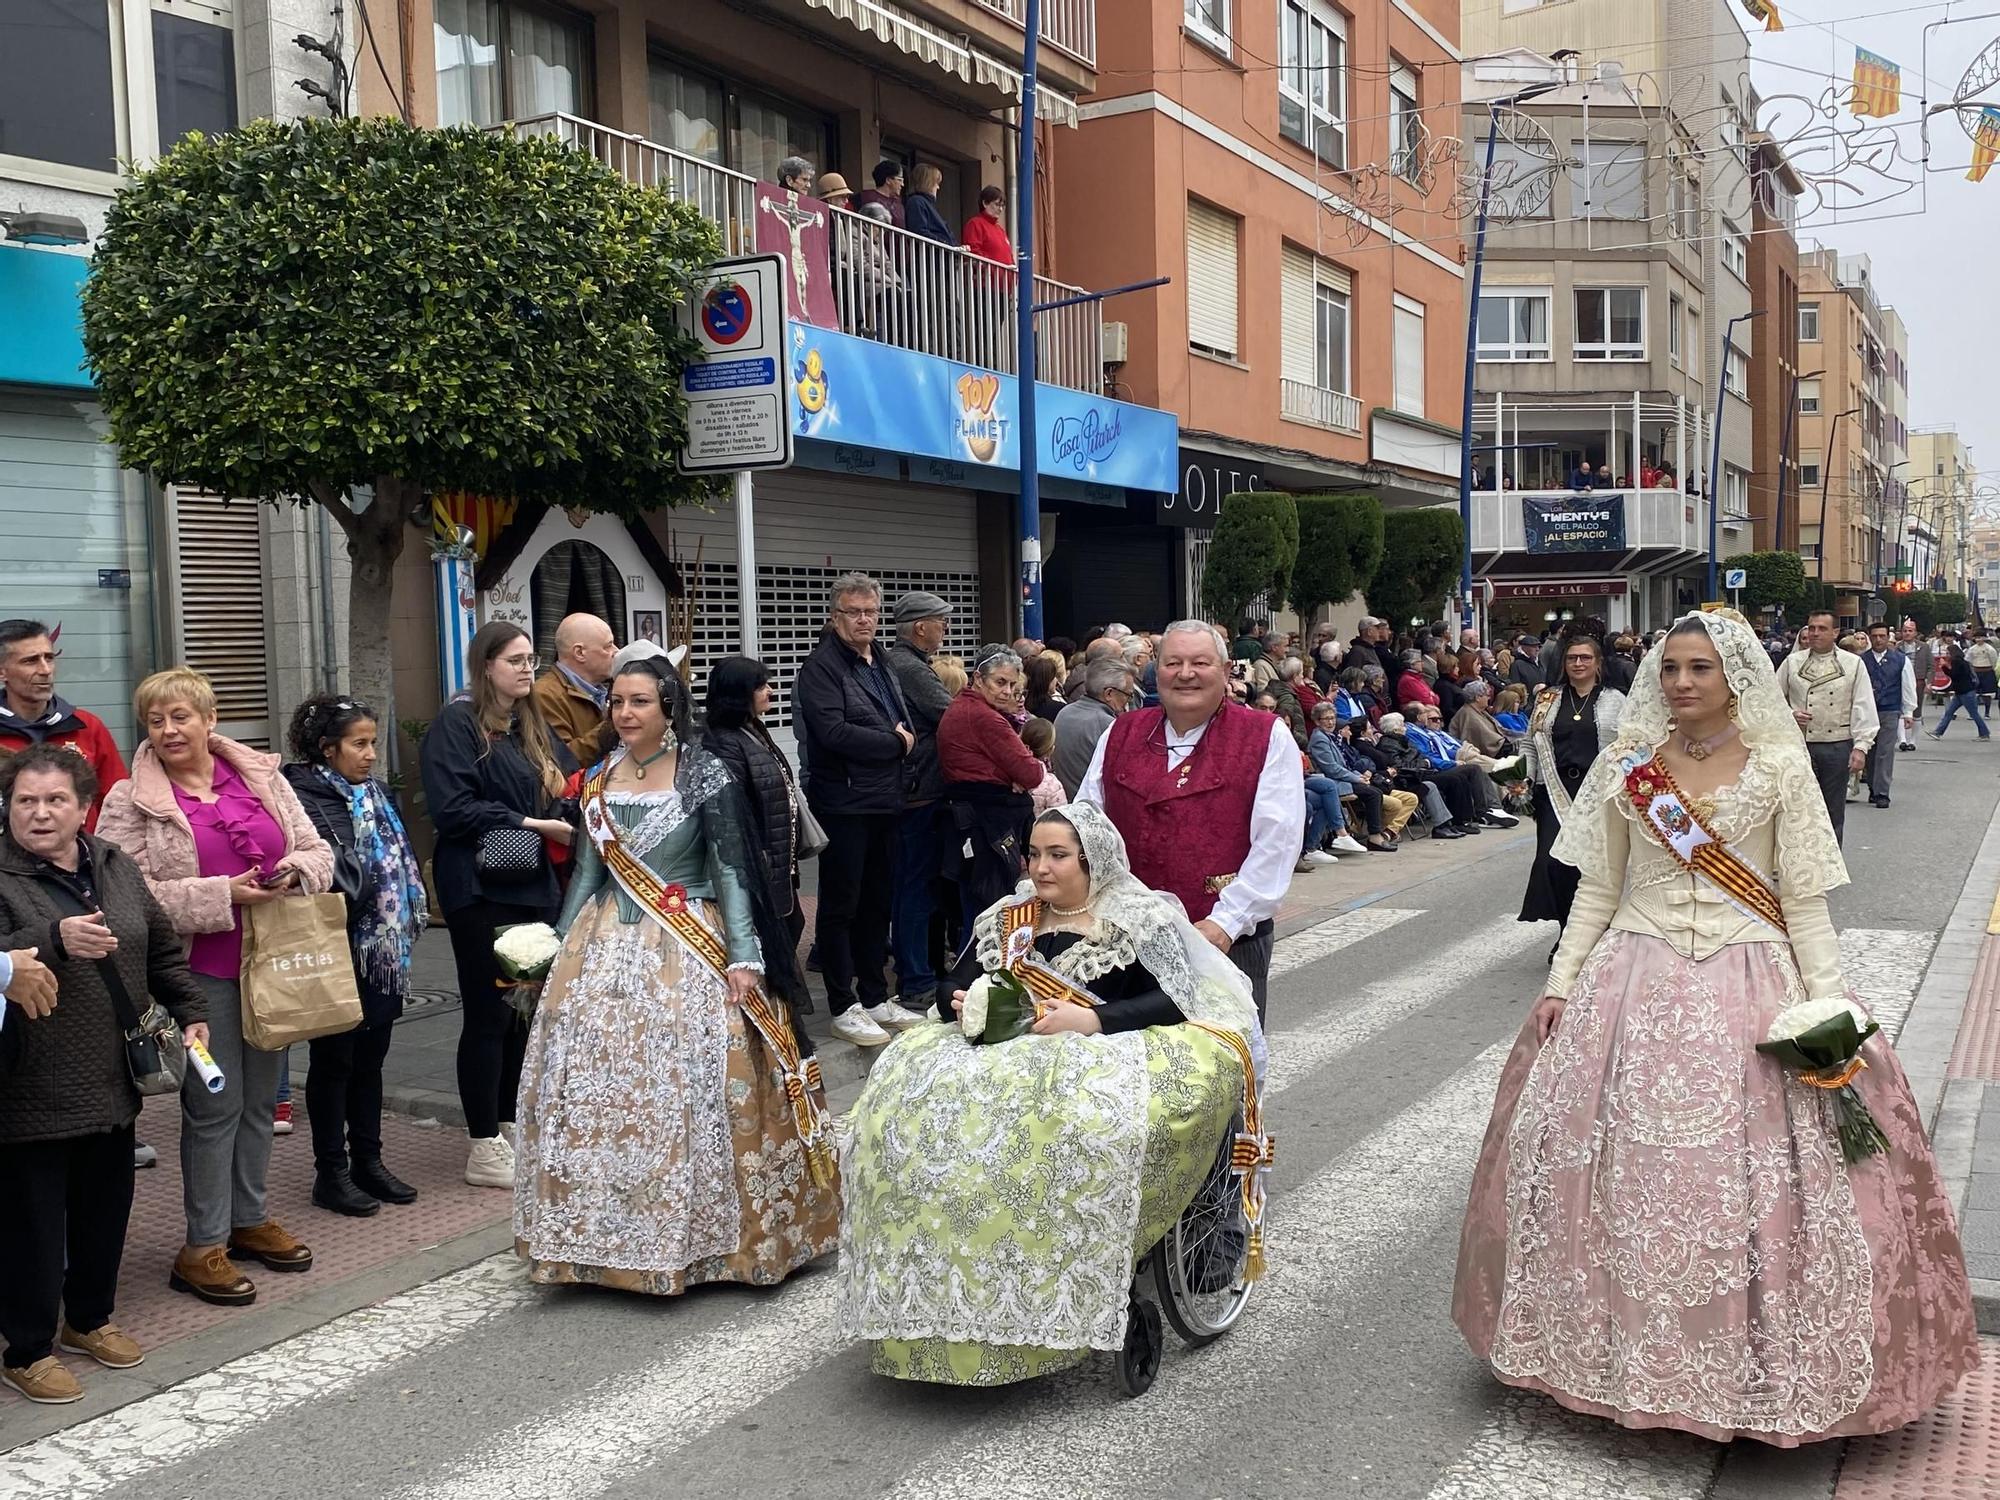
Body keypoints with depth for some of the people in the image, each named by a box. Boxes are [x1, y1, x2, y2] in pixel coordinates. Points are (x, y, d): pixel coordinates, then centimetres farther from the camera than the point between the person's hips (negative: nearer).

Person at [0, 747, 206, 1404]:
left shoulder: (117, 868, 8)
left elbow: (162, 949, 16)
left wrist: (191, 1011, 10)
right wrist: (54, 941, -33)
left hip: (112, 1082, 6)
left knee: (105, 1208, 18)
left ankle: (90, 1318, 36)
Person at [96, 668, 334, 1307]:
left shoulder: (262, 778, 7)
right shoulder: (131, 802, -5)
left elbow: (316, 849, 10)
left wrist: (295, 871, -13)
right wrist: (221, 895, -20)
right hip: (200, 971, -5)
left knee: (260, 1098, 14)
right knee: (214, 1104, -2)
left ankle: (249, 1218, 30)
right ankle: (203, 1247, 9)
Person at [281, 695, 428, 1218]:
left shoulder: (371, 791, 12)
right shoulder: (305, 796, -13)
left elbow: (401, 860, 18)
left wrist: (406, 926, 14)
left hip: (382, 953, 8)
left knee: (370, 1058, 15)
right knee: (333, 1061, 4)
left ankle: (368, 1161, 26)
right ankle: (331, 1172, 15)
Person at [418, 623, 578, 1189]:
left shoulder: (533, 727, 17)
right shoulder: (457, 723, -7)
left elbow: (566, 792, 19)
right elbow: (452, 808, -17)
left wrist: (566, 816, -4)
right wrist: (529, 825, -15)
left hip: (533, 887, 7)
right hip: (480, 889, -7)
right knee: (488, 1014, -2)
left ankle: (507, 1127, 25)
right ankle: (483, 1149, 7)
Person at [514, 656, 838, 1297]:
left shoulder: (704, 775, -6)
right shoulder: (599, 779, 8)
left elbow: (731, 871, -7)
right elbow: (587, 873, 15)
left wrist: (743, 956, -13)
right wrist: (560, 945, 13)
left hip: (686, 954, -5)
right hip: (606, 950, 5)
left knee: (685, 1089, -4)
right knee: (594, 1089, 5)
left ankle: (694, 1236, 12)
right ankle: (606, 1235, 19)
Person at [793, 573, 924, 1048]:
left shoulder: (881, 663, 15)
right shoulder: (821, 666, -10)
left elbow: (906, 725, 23)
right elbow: (833, 732, -22)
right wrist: (895, 742, -12)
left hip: (884, 803, 8)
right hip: (843, 805, -8)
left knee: (878, 902, 14)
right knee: (841, 906, 1)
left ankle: (875, 997, 25)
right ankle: (843, 1006, 9)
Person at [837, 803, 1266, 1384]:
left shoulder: (1140, 920, 5)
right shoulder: (1006, 920, 20)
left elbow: (1172, 1002, -7)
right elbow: (956, 989, 20)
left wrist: (1088, 1019, -18)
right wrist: (967, 1005, -4)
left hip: (1107, 1058, -4)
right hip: (1010, 1057, 5)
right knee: (910, 1094, -23)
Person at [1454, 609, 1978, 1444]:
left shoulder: (1781, 768, -1)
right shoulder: (1626, 766, 5)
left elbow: (1804, 903, -1)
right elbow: (1596, 891, 9)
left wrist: (1829, 1007, -9)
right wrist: (1560, 985, 3)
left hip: (1750, 985, -2)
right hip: (1635, 982, 2)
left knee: (1757, 1182, -3)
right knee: (1623, 1169, 3)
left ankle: (1763, 1367, 17)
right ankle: (1626, 1348, 22)